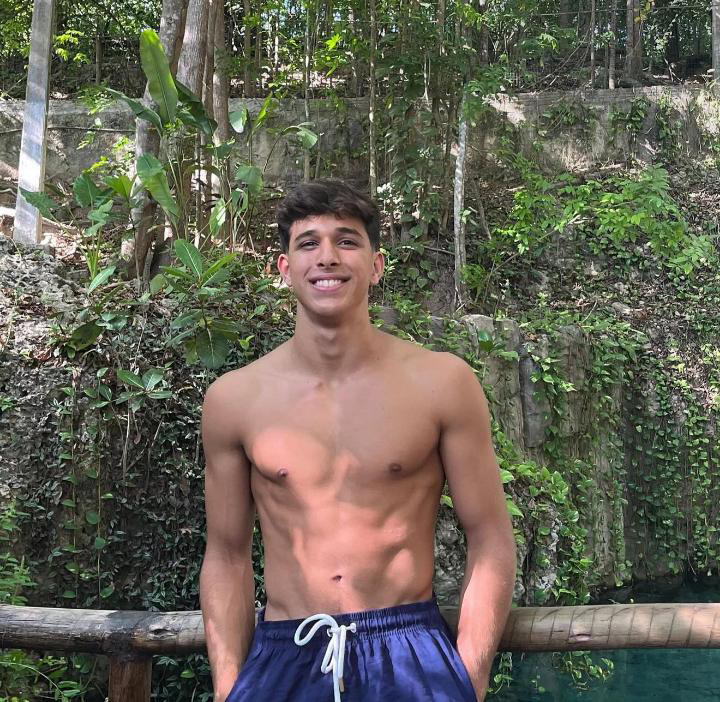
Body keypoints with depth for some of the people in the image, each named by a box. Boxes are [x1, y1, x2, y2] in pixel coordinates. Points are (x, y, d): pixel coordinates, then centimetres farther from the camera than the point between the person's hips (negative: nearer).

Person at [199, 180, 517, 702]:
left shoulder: (441, 382, -4)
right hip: (280, 657, 1)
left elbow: (490, 542, -1)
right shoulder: (233, 398, 0)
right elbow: (227, 557, 6)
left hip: (410, 654, 0)